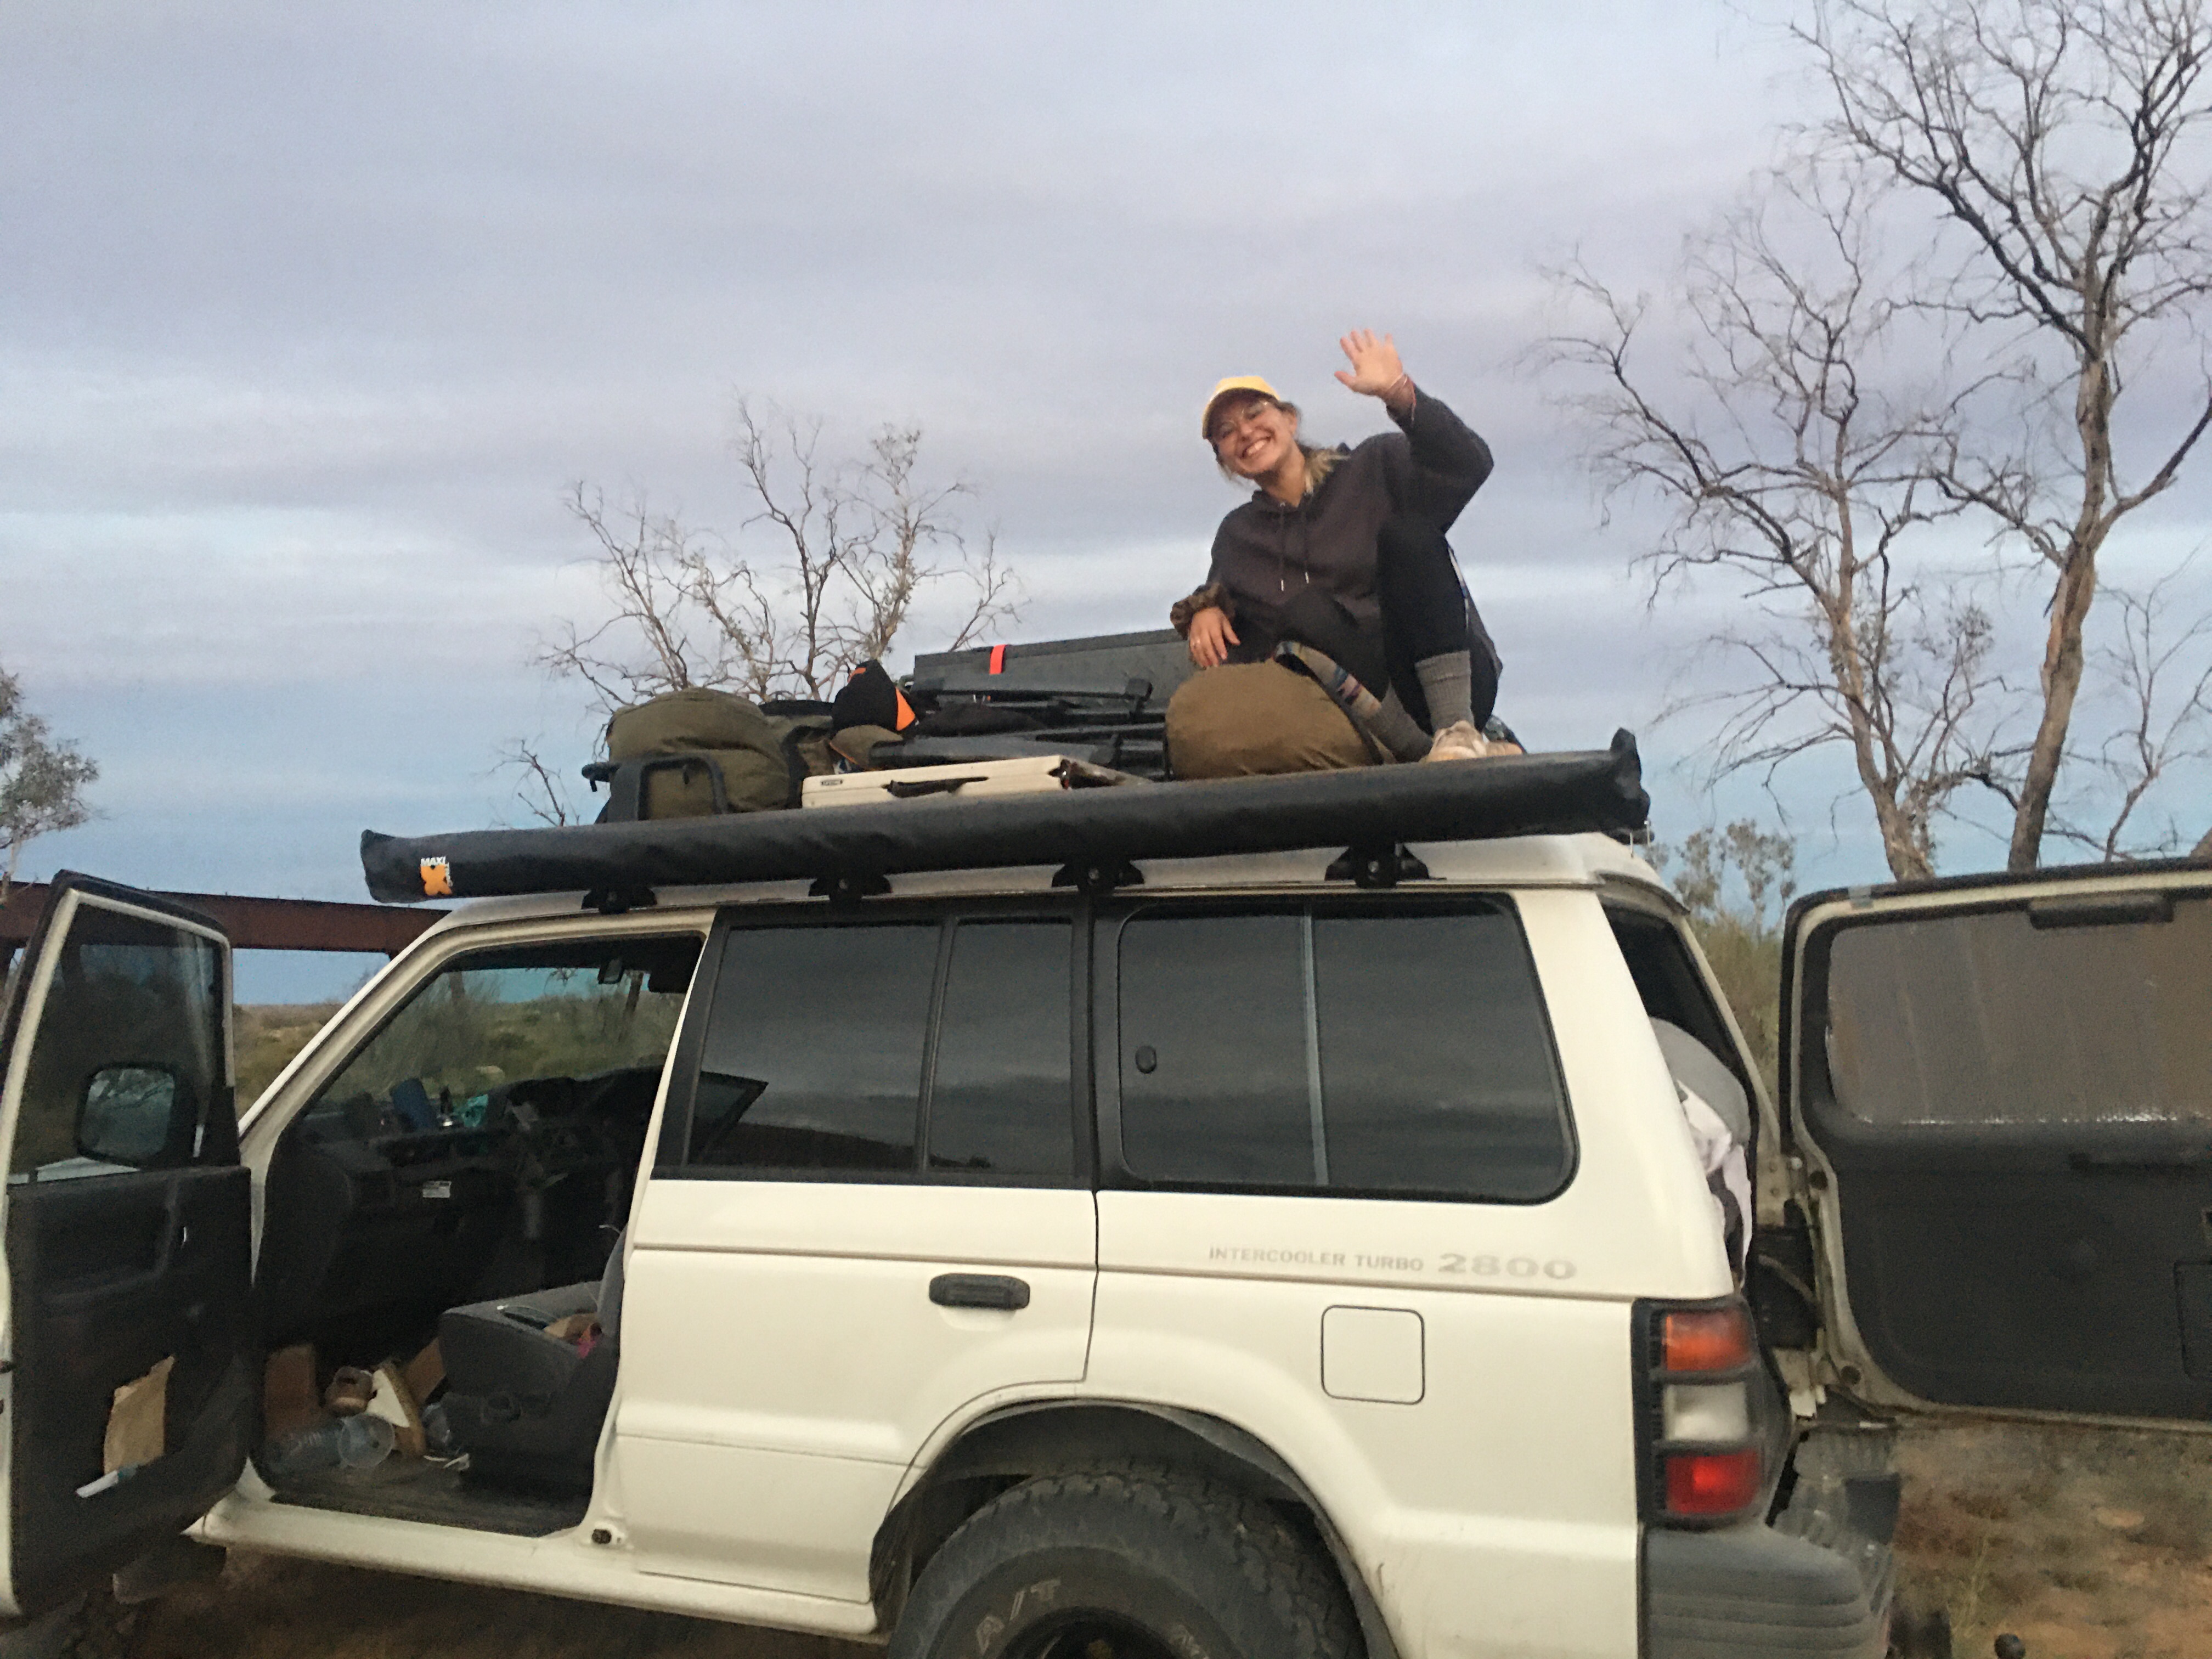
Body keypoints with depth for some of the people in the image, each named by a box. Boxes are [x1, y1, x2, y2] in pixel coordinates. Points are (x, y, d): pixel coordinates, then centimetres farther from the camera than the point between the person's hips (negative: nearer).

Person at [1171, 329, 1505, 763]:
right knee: (1303, 611, -26)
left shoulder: (1372, 469, 7)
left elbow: (1468, 467, -9)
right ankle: (1420, 749, -32)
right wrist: (1202, 610, 2)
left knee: (1406, 530, -23)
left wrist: (1398, 393, -22)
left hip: (1454, 679, -1)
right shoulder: (1237, 537, 19)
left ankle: (1458, 733, -34)